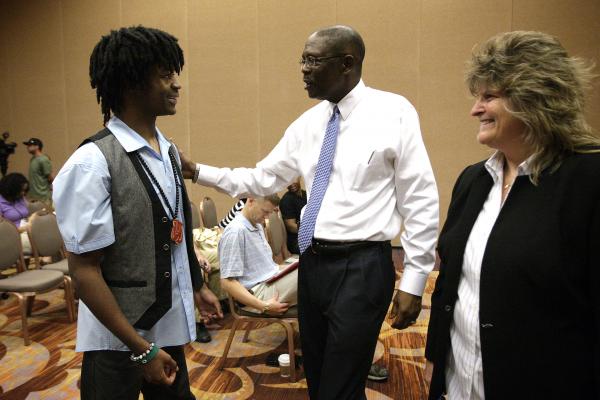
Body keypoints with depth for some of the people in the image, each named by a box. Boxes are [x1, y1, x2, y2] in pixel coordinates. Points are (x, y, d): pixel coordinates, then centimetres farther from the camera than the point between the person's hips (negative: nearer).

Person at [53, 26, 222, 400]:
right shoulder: (93, 163, -19)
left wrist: (198, 287, 19)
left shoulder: (169, 153, 3)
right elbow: (84, 270, -18)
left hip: (168, 326, 7)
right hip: (118, 340, -7)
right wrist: (140, 348, -16)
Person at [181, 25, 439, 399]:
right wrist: (198, 171, 4)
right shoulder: (307, 123, 8)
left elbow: (421, 201, -10)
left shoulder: (394, 112, -9)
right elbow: (262, 180, 13)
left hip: (362, 267, -6)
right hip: (313, 263, 7)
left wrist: (414, 280, -10)